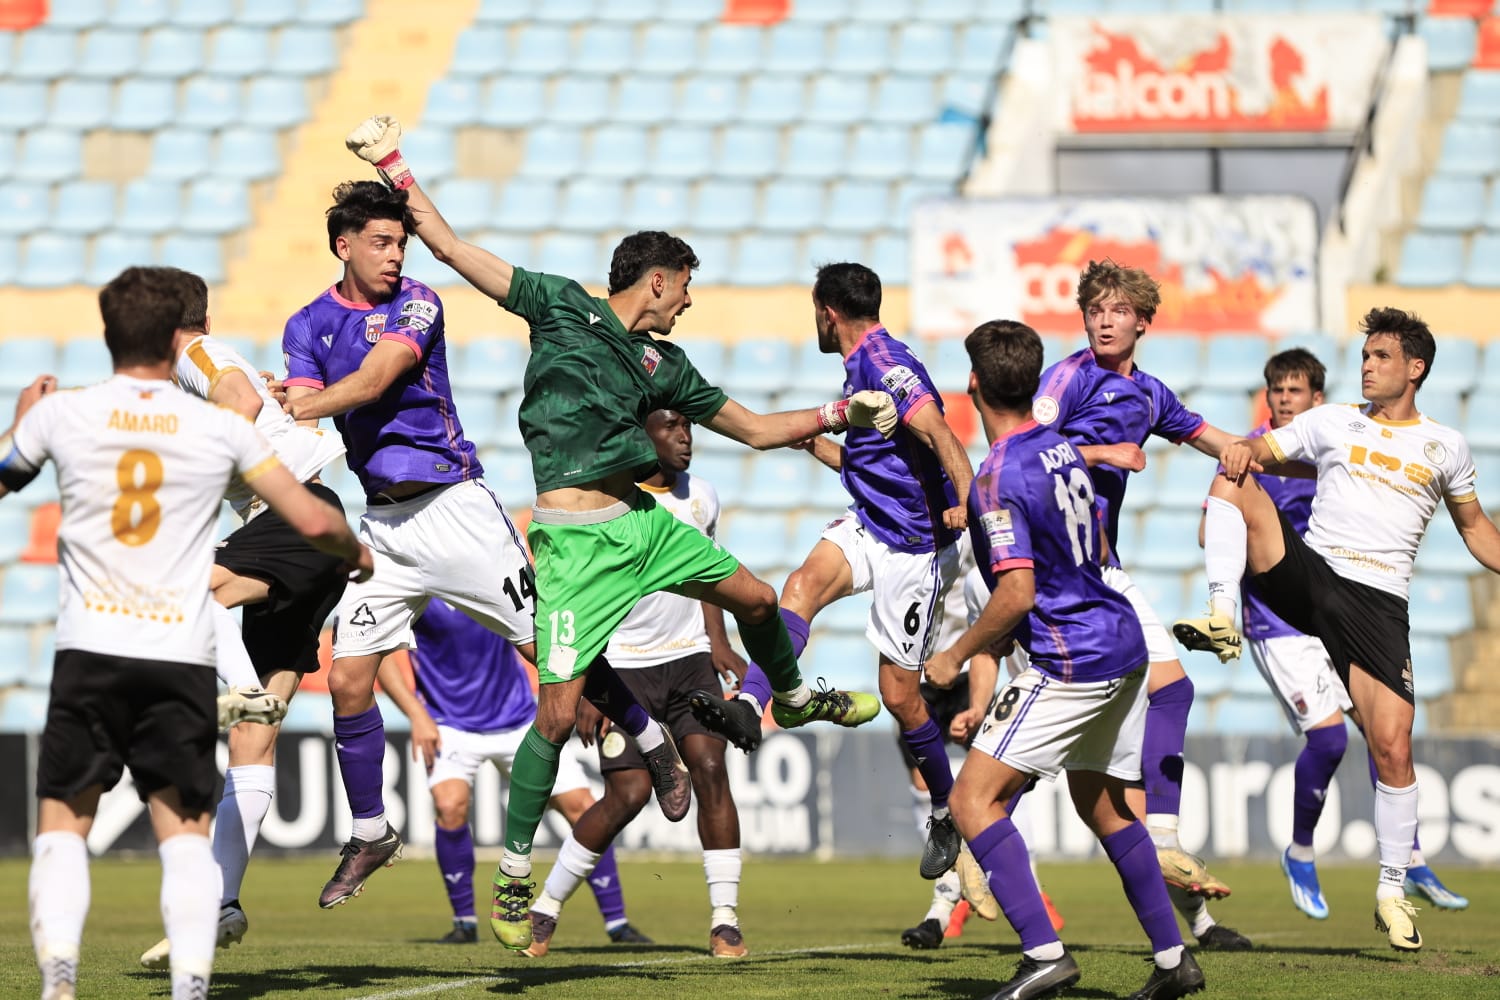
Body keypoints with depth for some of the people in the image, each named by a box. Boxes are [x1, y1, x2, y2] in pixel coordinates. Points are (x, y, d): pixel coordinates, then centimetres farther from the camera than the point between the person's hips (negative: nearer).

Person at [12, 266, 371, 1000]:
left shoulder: (62, 414, 1)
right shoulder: (220, 428, 2)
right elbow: (313, 521, 3)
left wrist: (22, 422, 38)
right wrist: (357, 555, 25)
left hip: (90, 649, -1)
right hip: (182, 657, 1)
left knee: (63, 823, 6)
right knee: (185, 830, 8)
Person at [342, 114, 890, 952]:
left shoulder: (663, 365, 14)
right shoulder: (561, 304, -1)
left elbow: (755, 429, 23)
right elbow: (452, 248, -1)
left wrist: (840, 415, 18)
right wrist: (394, 167, -5)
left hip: (640, 520, 6)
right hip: (574, 538, -6)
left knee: (755, 597, 14)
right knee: (560, 711, -10)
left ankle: (793, 698, 48)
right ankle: (514, 873, 3)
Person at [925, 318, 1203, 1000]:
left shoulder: (998, 478, -17)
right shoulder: (1062, 448, 10)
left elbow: (1016, 593, -23)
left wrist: (957, 656, -10)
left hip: (1070, 661, -9)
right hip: (1122, 643, 9)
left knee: (973, 797, -10)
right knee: (1102, 805, 22)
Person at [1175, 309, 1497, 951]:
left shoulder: (1444, 446, 13)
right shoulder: (1334, 422, 12)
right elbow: (1262, 450, 5)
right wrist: (1243, 451, -19)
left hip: (1378, 603, -1)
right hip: (1308, 577, 1)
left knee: (1392, 748, -11)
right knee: (1232, 484, -20)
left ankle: (1393, 891, 4)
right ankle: (1222, 617, -32)